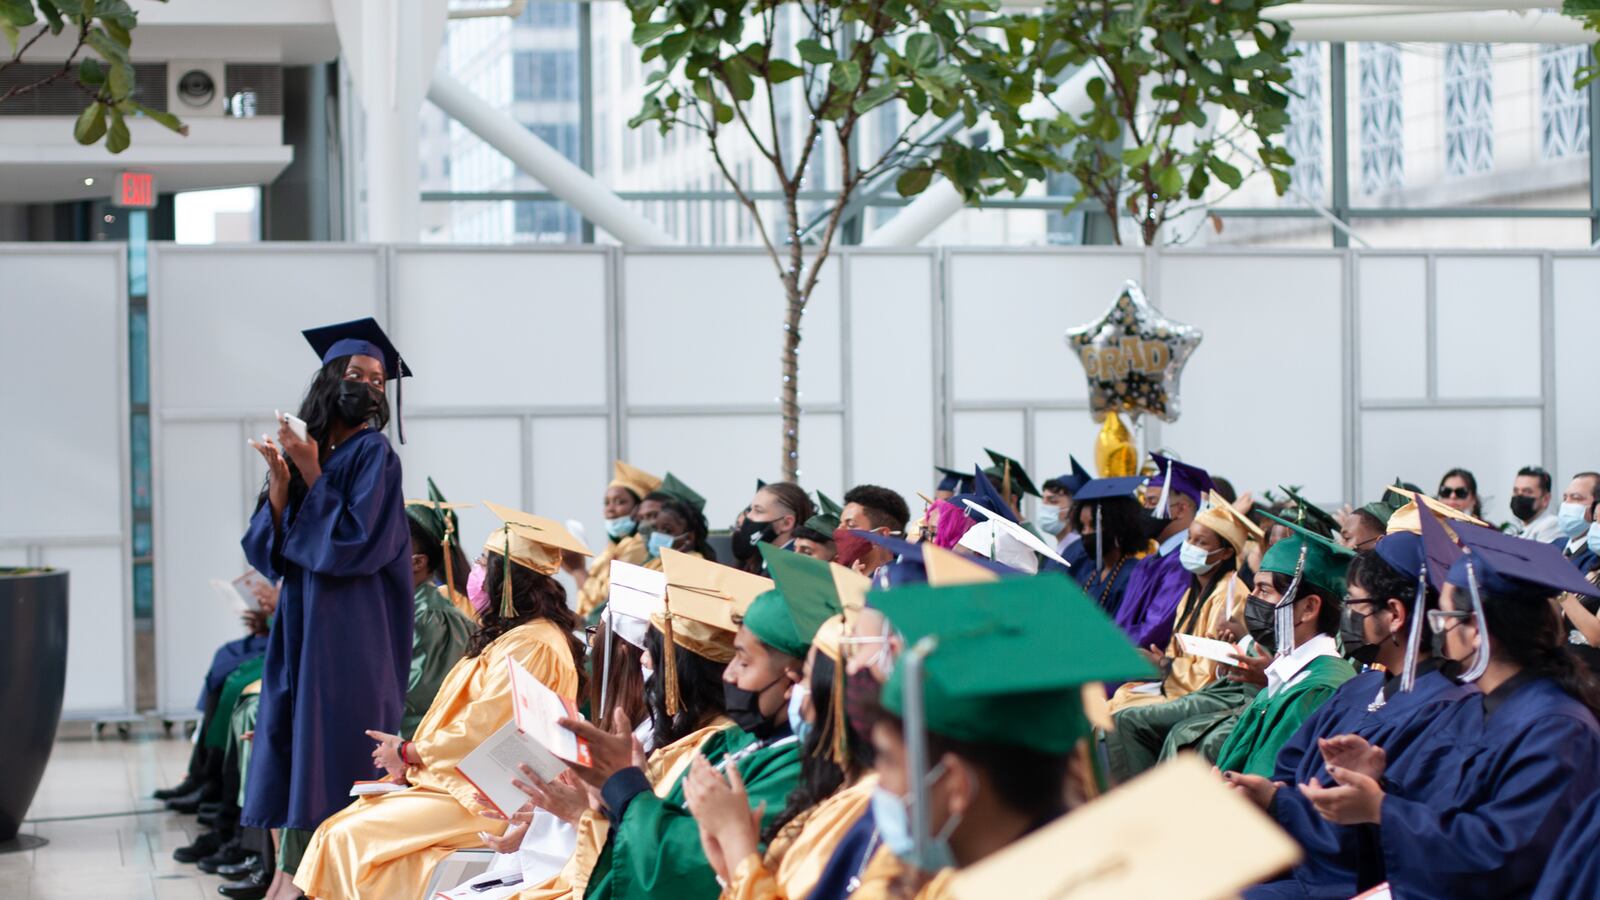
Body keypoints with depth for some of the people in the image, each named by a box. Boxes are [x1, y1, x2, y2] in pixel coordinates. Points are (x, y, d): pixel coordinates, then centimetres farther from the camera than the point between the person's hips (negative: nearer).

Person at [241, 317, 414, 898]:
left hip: (347, 627, -6)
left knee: (328, 745, -7)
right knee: (285, 738, 3)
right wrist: (280, 481, -10)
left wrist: (311, 473, -13)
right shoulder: (304, 447, 11)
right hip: (299, 620, 6)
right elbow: (267, 549, 7)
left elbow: (355, 540, -15)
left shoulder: (373, 453, -5)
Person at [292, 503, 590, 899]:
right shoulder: (514, 635, 16)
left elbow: (479, 734, -20)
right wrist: (414, 753, 1)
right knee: (339, 831, 1)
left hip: (486, 803, -10)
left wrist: (407, 753, -5)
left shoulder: (532, 645, -18)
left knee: (351, 839, -16)